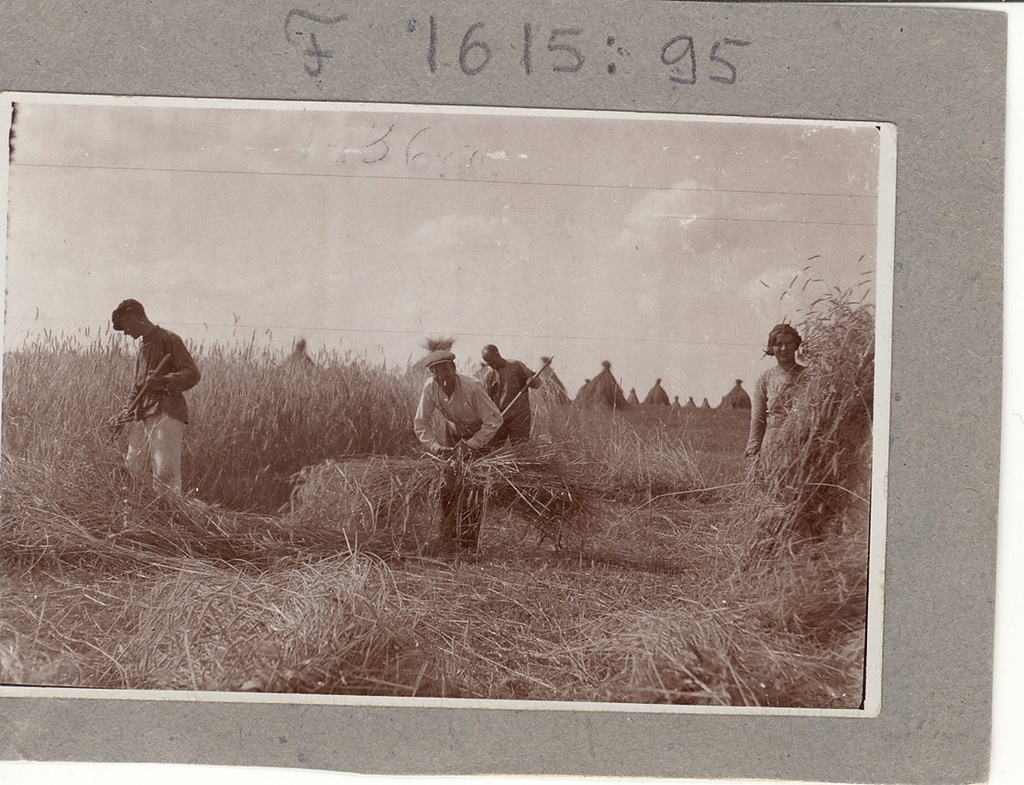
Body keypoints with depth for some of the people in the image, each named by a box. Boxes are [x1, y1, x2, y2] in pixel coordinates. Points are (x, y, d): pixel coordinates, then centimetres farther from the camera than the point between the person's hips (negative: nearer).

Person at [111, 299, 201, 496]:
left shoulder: (168, 340, -4)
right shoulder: (144, 346, 21)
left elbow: (192, 374, -13)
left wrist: (163, 380, -27)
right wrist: (127, 410, 15)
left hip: (166, 414, -8)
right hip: (142, 416, 9)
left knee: (165, 473, -14)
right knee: (132, 468, 5)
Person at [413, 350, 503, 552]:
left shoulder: (472, 387, -34)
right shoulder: (430, 388, -22)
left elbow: (494, 421, -29)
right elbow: (421, 424, -11)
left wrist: (471, 445, -29)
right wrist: (436, 447, -25)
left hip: (480, 435, -4)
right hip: (453, 433, 4)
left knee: (473, 488, -12)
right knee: (449, 485, -2)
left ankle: (469, 542, -4)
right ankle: (448, 537, 12)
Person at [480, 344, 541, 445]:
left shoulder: (516, 366, -1)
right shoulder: (488, 375, 7)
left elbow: (537, 380, 2)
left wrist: (532, 382, -22)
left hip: (519, 417, -3)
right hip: (498, 418, 3)